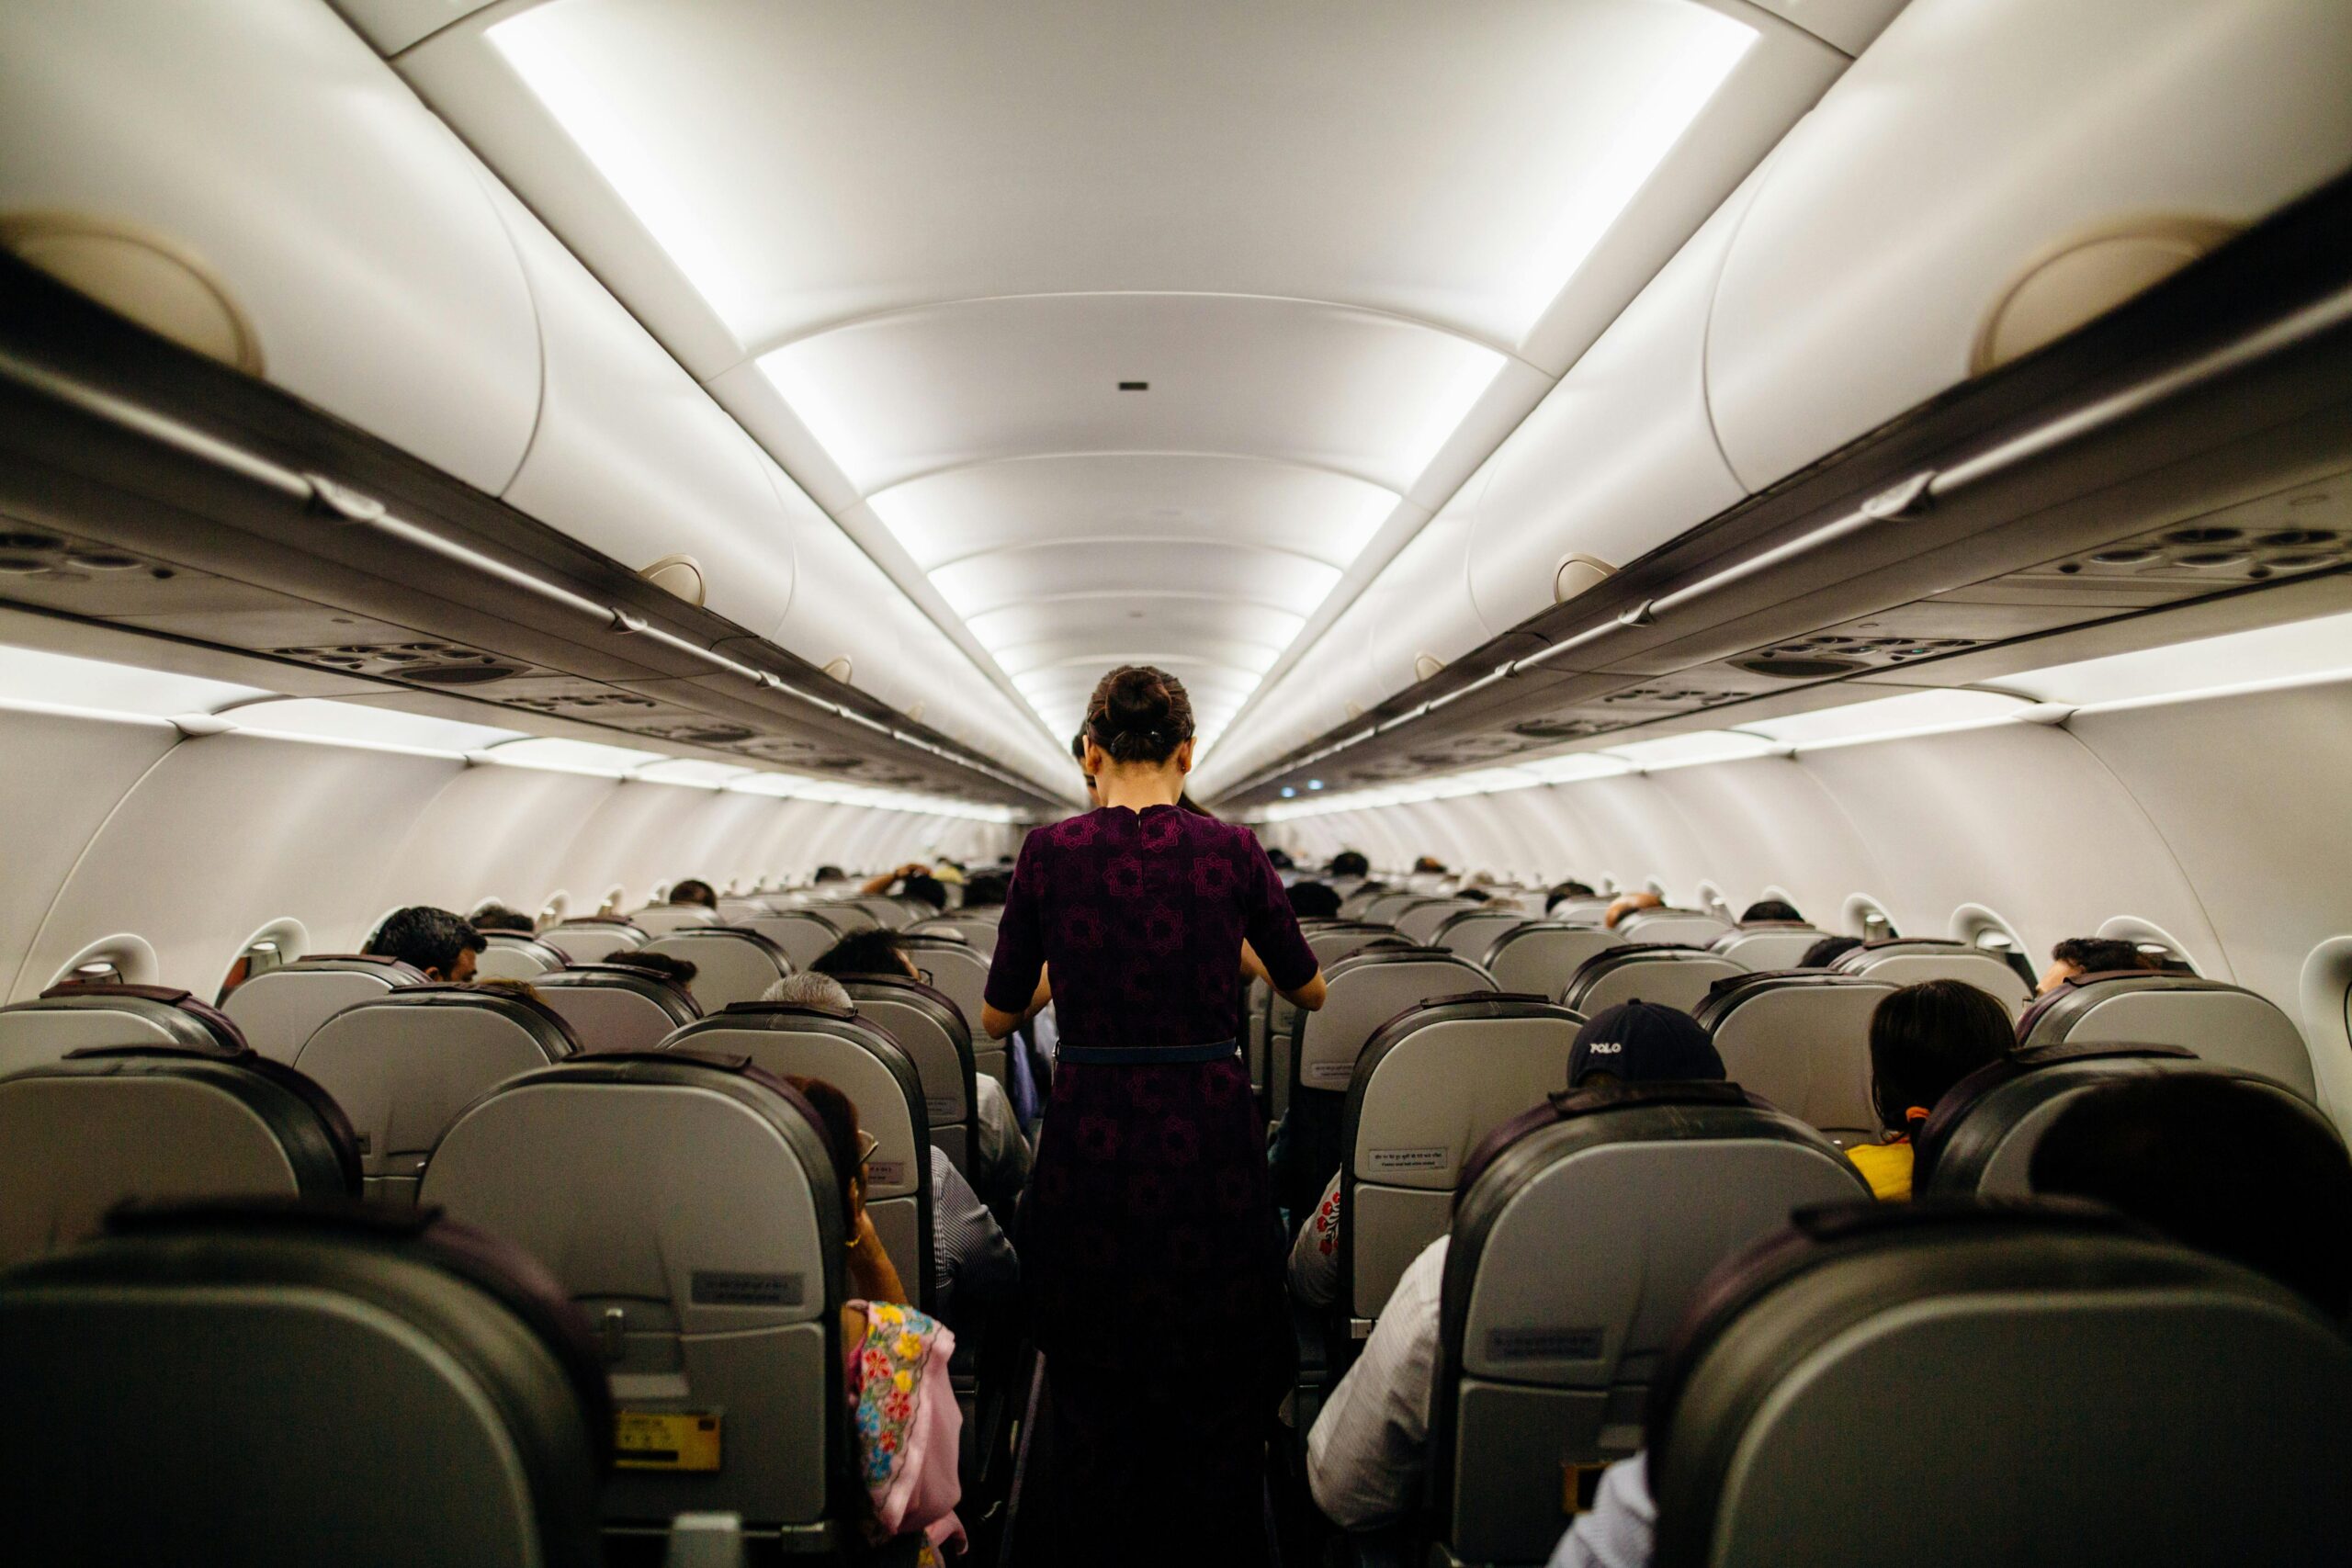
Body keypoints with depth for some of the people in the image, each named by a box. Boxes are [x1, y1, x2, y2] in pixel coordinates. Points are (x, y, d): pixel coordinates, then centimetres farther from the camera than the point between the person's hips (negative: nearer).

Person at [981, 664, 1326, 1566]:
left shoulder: (1048, 853, -5)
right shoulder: (1231, 850, -5)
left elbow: (998, 1018, 4)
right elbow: (1309, 993, 8)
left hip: (1090, 1144, 0)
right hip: (1209, 1141, 0)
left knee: (1088, 1391, 19)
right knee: (1219, 1395, 18)